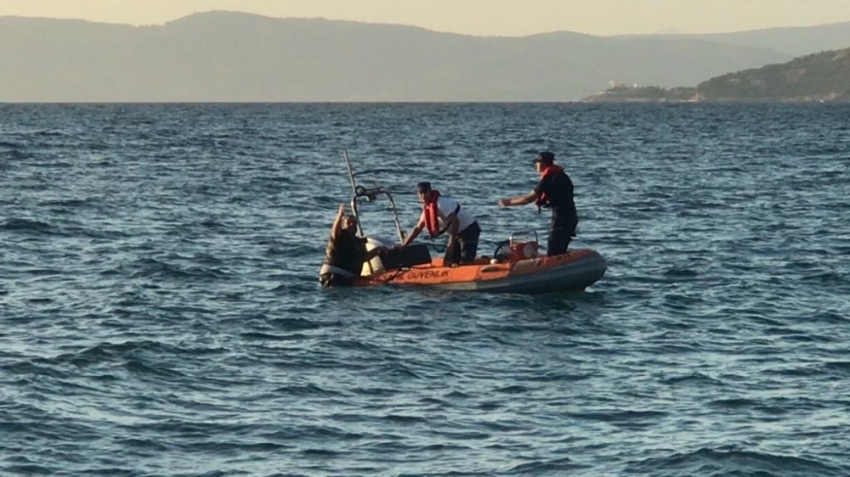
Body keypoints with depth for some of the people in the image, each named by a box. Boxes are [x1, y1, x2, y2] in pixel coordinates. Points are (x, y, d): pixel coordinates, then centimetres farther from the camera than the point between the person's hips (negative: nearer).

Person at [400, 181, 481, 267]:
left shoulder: (441, 203, -23)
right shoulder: (427, 208, 5)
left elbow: (455, 221, -28)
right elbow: (418, 228, 14)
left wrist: (451, 243, -28)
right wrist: (403, 246, 10)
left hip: (469, 229, -9)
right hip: (457, 233, 9)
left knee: (465, 263, -19)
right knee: (447, 263, 5)